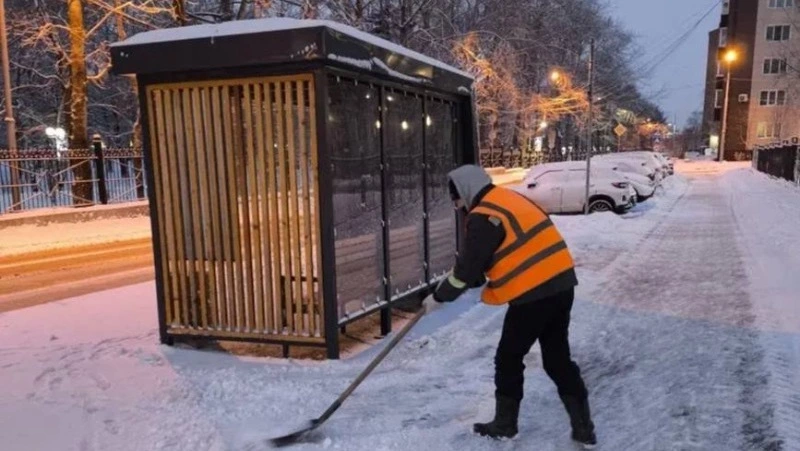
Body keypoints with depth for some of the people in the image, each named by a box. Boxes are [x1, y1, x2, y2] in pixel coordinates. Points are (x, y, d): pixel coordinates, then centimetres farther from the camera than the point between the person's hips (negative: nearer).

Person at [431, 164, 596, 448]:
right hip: (560, 285, 9)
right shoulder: (508, 200, 16)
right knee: (558, 359, 18)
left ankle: (504, 425, 25)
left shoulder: (484, 217, -13)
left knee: (508, 359, 10)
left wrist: (440, 296, 1)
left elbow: (468, 267, -12)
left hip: (534, 294, -9)